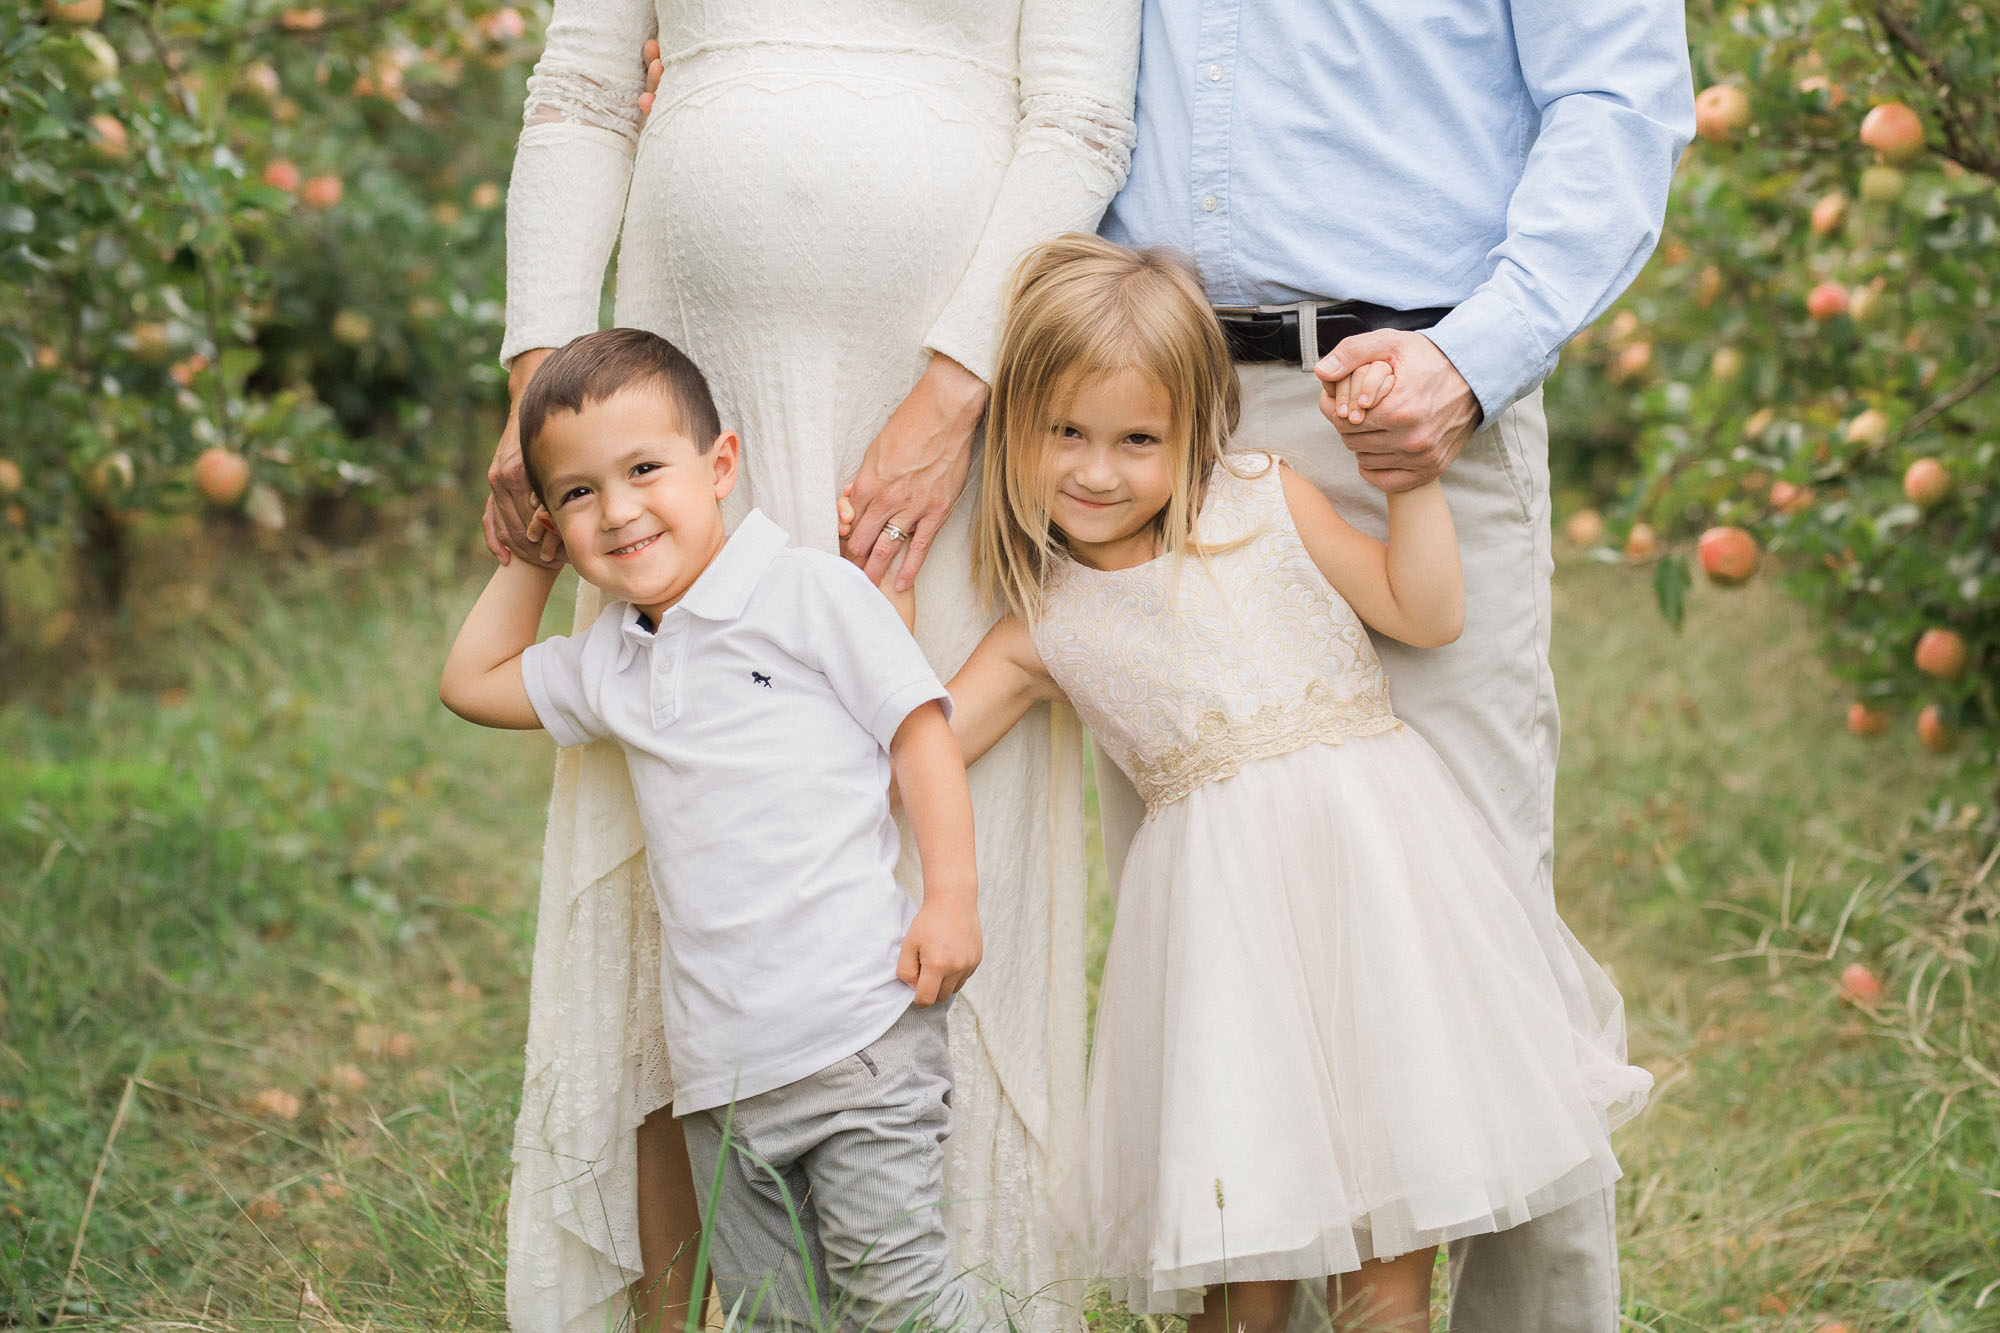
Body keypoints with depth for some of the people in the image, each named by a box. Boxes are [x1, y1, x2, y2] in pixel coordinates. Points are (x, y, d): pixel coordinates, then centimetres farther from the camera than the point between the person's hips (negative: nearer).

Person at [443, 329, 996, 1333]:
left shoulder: (810, 592, -1)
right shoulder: (606, 663, 17)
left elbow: (918, 730, -3)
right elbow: (473, 681, 32)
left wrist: (951, 898, -11)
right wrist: (530, 558, 24)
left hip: (855, 1024, -6)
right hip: (721, 1063, 6)